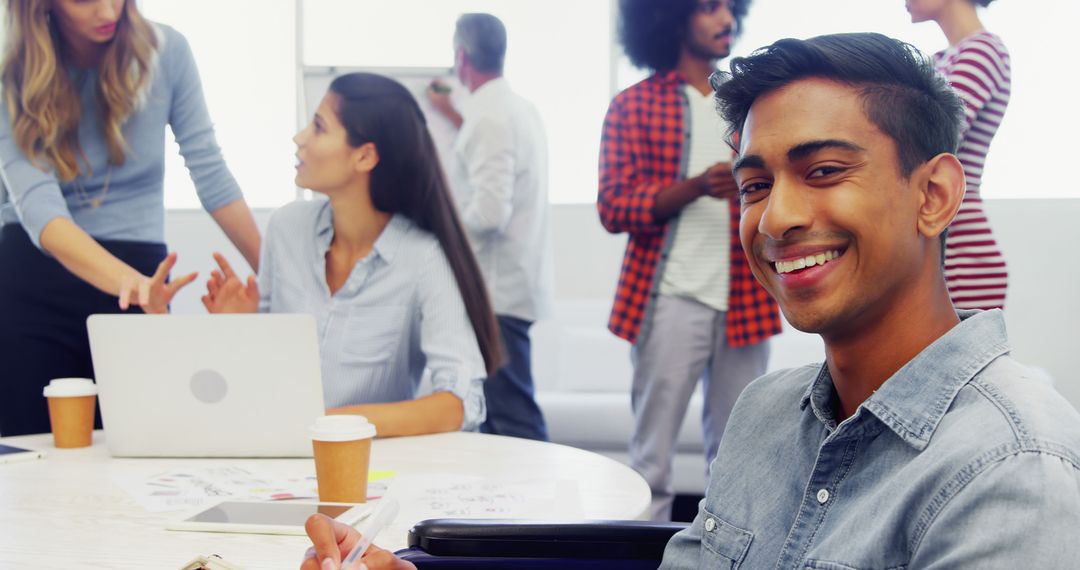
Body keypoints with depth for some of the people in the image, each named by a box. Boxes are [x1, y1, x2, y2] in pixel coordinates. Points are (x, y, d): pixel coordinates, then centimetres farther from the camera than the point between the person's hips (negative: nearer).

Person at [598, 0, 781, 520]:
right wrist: (696, 187, -19)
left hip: (745, 298, 3)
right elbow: (613, 208, -4)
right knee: (652, 456, -1)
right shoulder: (633, 106, 4)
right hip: (669, 300, -3)